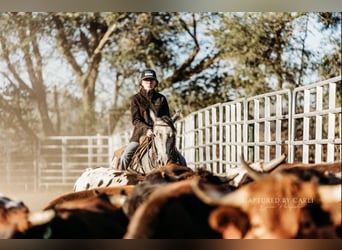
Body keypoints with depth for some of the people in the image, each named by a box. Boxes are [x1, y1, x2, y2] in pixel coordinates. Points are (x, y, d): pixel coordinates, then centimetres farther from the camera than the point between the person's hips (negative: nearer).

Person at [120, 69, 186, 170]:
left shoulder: (161, 99, 12)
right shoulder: (136, 99, 6)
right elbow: (135, 120, -3)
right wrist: (146, 129, -20)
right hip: (141, 134, -2)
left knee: (181, 160, -11)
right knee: (125, 157, -23)